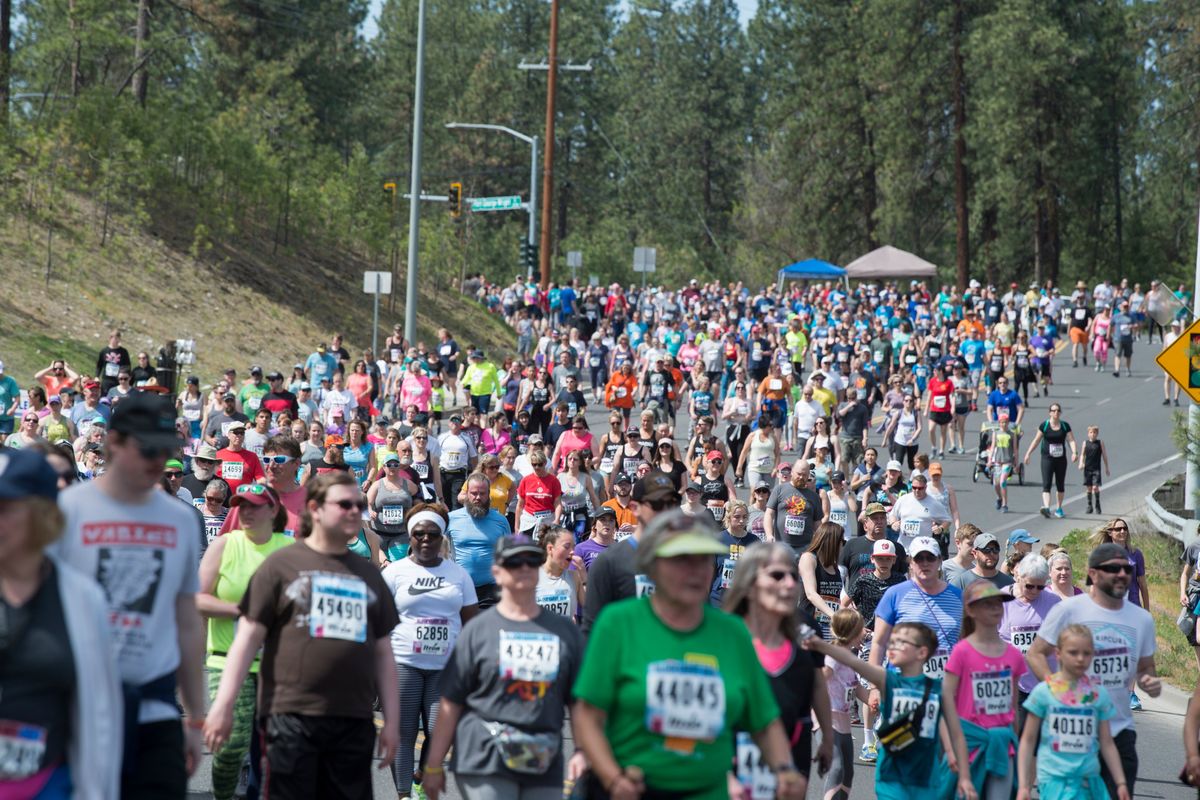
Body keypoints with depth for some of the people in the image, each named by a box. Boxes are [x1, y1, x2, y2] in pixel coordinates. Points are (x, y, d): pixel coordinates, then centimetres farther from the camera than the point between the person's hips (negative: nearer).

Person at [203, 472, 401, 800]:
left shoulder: (368, 575, 17)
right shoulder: (282, 564, 3)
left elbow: (383, 652, 18)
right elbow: (247, 638, -1)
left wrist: (392, 720, 13)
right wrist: (224, 705, -8)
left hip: (354, 721, 5)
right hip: (291, 714, -4)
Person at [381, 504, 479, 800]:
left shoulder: (458, 574, 10)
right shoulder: (395, 572, 3)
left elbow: (471, 622, 14)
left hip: (446, 666, 2)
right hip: (403, 664, -2)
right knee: (403, 732, 1)